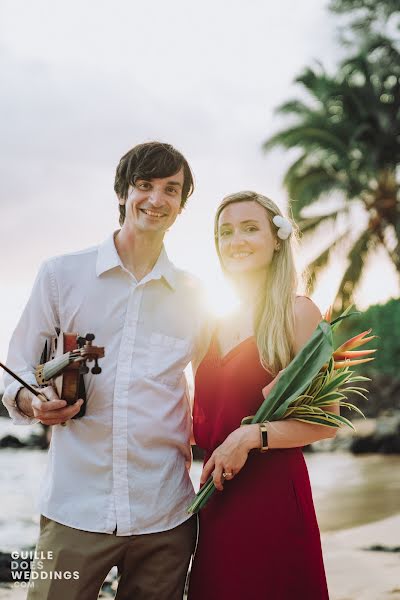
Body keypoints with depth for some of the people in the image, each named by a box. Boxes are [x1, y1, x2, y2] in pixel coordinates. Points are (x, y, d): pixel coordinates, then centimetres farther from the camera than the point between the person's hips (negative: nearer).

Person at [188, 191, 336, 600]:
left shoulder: (296, 311, -6)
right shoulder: (215, 323, 12)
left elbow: (325, 421, -9)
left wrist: (251, 436, -18)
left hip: (273, 493, -5)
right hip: (218, 494, 6)